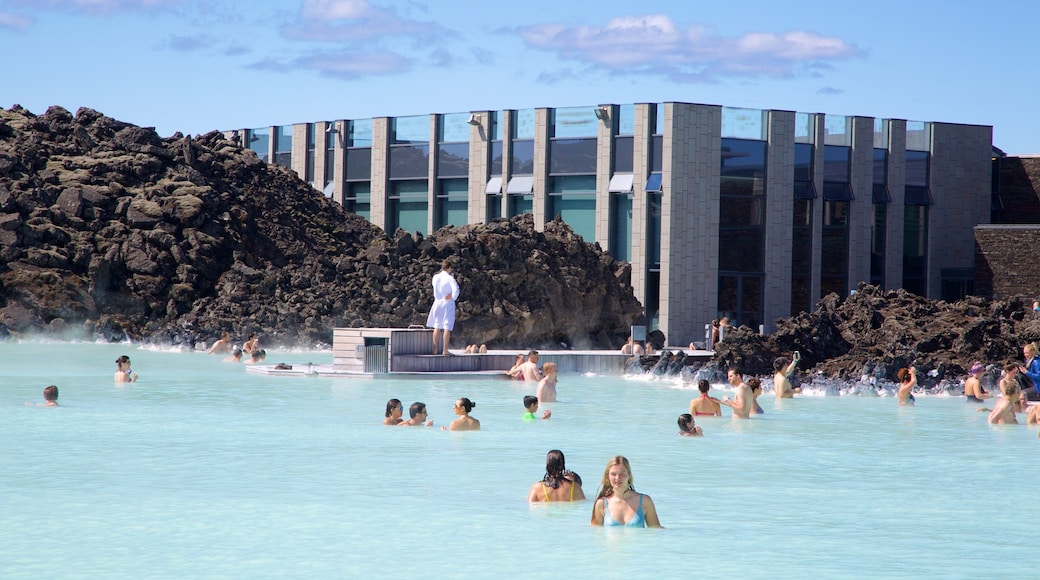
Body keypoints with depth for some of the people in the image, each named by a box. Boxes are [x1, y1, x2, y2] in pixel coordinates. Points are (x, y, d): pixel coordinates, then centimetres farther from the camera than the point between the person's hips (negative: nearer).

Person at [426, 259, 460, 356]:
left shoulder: (435, 278, 3)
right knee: (447, 327, -3)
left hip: (438, 302, 5)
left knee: (437, 327, 11)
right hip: (448, 304, -5)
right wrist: (453, 297, -6)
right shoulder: (450, 278, -12)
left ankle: (436, 350, 14)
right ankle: (445, 350, -7)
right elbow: (456, 290, -23)